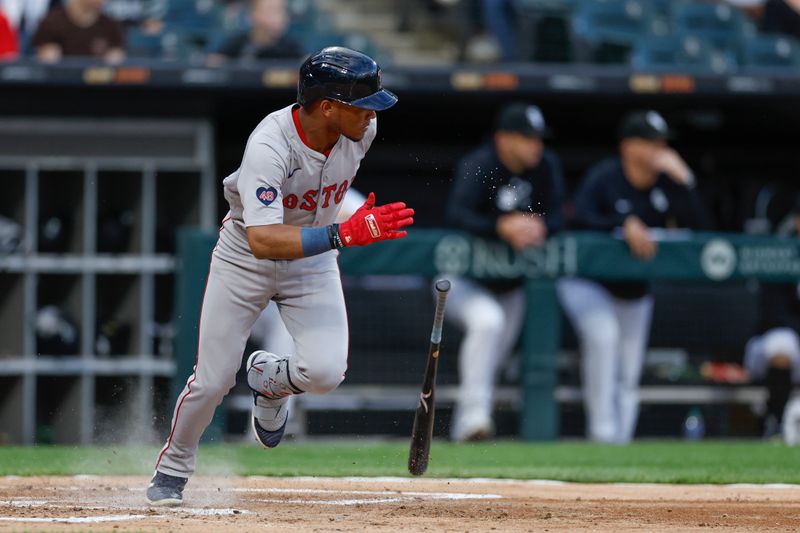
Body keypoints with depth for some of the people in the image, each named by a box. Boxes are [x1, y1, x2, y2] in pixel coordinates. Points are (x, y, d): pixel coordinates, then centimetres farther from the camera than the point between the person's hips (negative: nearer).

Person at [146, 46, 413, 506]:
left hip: (313, 262, 4)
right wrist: (344, 234, -52)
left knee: (325, 371, -18)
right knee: (213, 381, -1)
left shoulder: (362, 128, -17)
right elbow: (262, 241, -44)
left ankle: (270, 380, 18)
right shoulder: (269, 147, -35)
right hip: (246, 257, -4)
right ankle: (172, 470, 28)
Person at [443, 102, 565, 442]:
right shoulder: (478, 166, -22)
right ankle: (474, 412, -34)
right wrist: (501, 227, -51)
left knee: (493, 361, 11)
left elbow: (556, 216, -7)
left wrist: (539, 227, -32)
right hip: (464, 282, -6)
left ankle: (465, 430, 28)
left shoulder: (546, 166, -5)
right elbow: (456, 216, -36)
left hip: (509, 286, 6)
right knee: (487, 321, -34)